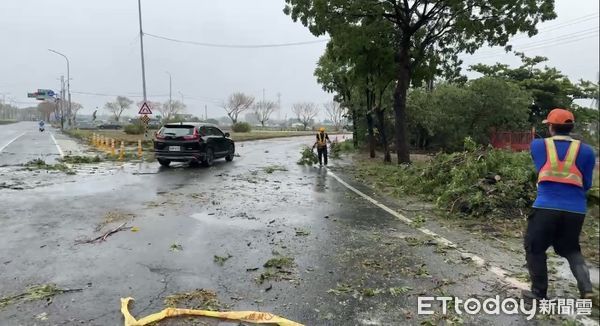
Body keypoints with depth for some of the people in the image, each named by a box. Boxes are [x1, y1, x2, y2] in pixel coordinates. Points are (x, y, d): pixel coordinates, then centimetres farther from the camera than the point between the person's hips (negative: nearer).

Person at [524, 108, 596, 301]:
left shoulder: (538, 145, 3)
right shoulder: (586, 151, 4)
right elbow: (586, 185, 9)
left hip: (546, 207, -2)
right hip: (575, 210, 3)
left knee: (535, 248, 13)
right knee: (571, 249, 23)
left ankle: (539, 293, 16)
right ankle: (586, 288, 9)